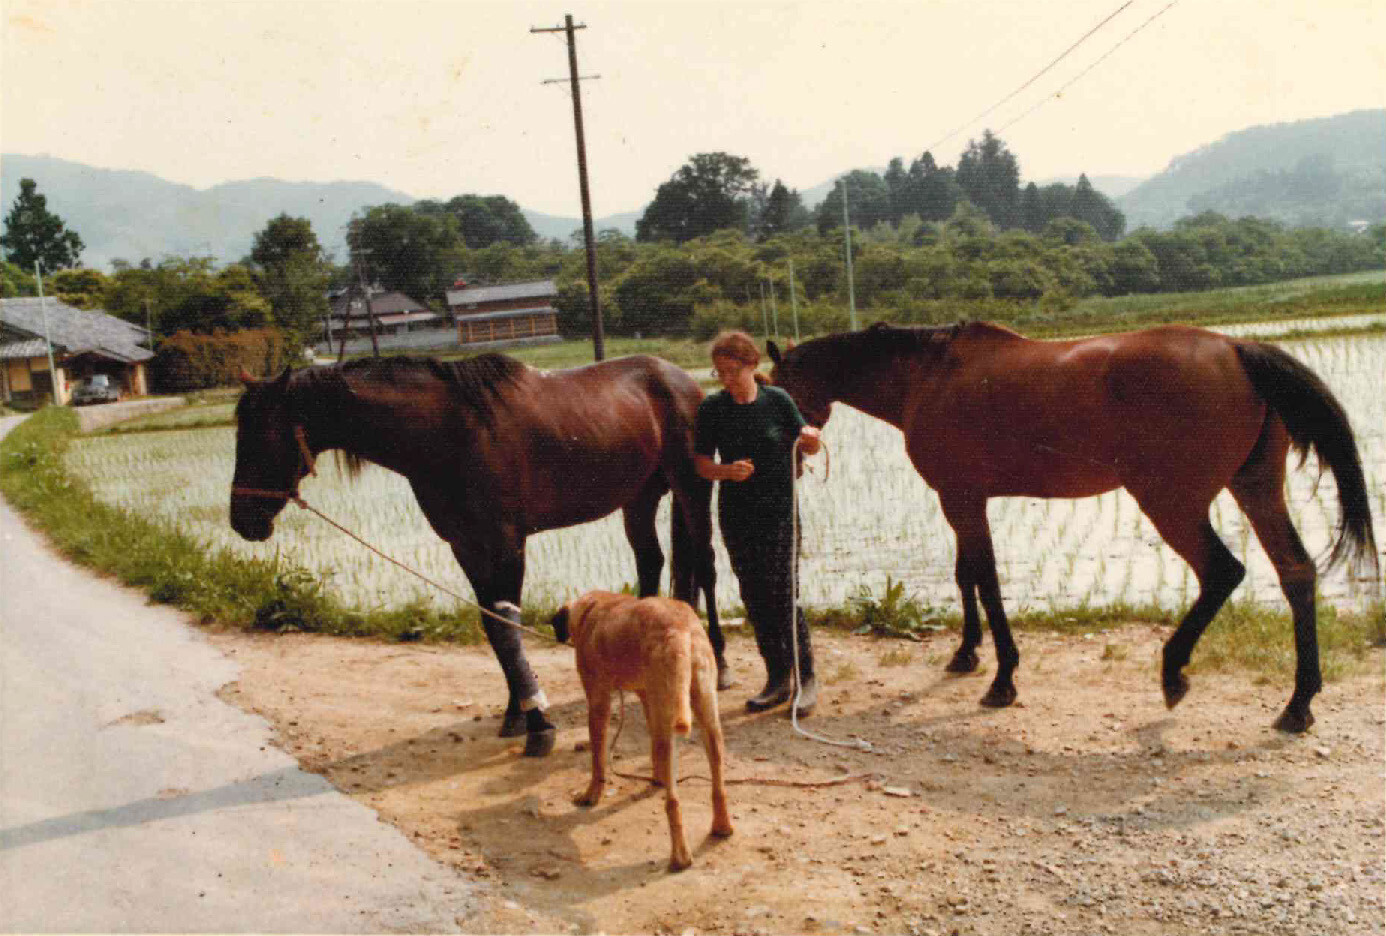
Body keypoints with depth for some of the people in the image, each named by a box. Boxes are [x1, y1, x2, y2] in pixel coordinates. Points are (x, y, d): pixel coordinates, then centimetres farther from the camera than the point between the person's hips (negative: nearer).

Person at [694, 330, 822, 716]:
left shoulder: (777, 400, -4)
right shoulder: (712, 408, 0)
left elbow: (808, 445, 7)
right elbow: (701, 461, 1)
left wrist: (811, 438, -16)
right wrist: (727, 471, -19)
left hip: (779, 511, -3)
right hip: (737, 514, 3)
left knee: (782, 594, -7)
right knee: (754, 598, 9)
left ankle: (806, 678, 7)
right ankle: (778, 678, 22)